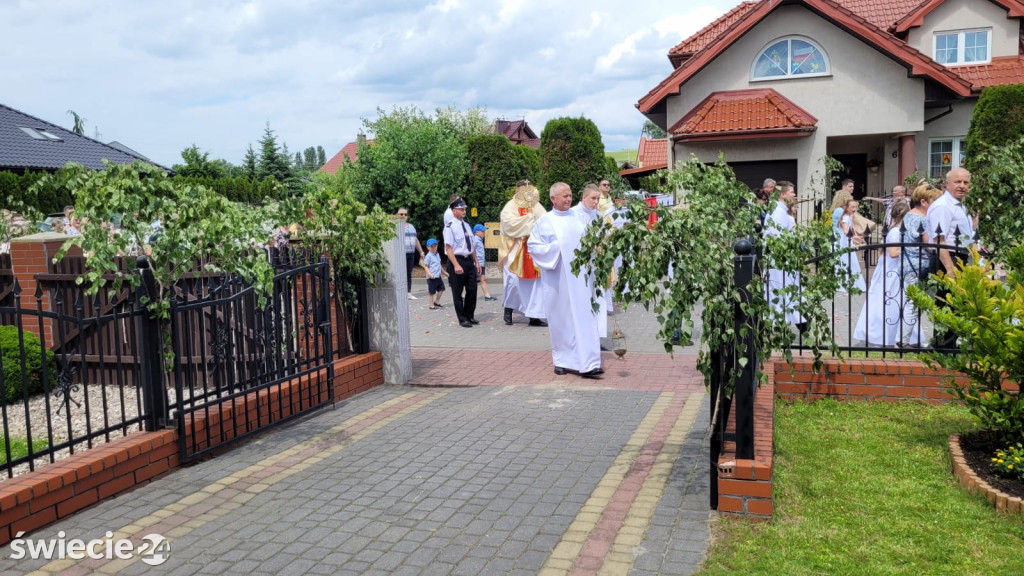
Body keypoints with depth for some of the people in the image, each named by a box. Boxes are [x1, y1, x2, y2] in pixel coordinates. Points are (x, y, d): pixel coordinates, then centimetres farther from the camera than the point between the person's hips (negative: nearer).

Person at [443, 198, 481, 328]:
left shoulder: (466, 226, 11)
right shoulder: (450, 227, -12)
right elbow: (448, 248, -17)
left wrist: (476, 262, 16)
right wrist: (456, 265, -24)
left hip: (469, 260, 7)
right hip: (457, 260, -7)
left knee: (472, 290, 11)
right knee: (458, 292, 4)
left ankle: (470, 316, 26)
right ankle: (462, 319, 13)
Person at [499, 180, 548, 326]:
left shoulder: (536, 206, 11)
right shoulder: (510, 207, -3)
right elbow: (510, 224, -20)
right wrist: (530, 218, -15)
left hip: (533, 252, 4)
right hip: (515, 252, -4)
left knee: (536, 284, 0)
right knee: (514, 282, -3)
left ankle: (534, 316, 6)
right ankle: (508, 310, 21)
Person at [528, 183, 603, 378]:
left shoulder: (576, 219, 11)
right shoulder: (545, 221, 0)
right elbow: (532, 245, -1)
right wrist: (554, 249, -11)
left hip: (578, 276, 3)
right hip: (557, 279, -2)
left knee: (584, 317, -4)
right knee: (560, 319, 5)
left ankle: (588, 363, -4)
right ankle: (562, 361, 18)